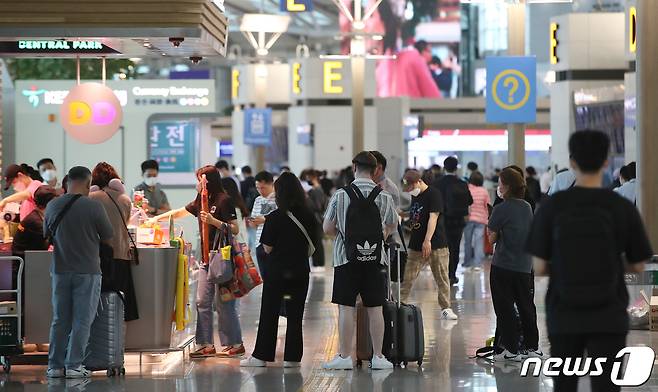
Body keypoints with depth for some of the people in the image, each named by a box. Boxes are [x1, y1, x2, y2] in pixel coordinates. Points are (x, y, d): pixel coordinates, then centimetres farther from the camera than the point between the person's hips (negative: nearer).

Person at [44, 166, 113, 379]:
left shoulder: (52, 206, -1)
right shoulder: (94, 207, -13)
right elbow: (108, 236, -2)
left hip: (60, 270, 4)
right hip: (87, 271, -4)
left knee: (60, 319, 12)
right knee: (82, 320, 2)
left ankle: (55, 366, 12)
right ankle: (73, 366, -1)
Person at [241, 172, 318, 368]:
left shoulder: (274, 218, -13)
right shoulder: (309, 216, -3)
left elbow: (268, 248, -9)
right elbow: (312, 245, 4)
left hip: (277, 271, -3)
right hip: (301, 271, 3)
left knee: (269, 315, 6)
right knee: (295, 315, 10)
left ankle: (261, 356, 8)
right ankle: (292, 357, 10)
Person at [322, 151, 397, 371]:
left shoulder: (340, 195, -7)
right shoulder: (384, 197, -2)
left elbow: (327, 228, -2)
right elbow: (392, 226, 14)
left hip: (347, 256, -1)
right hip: (374, 257, 2)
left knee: (346, 308, 2)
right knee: (375, 309, 6)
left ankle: (345, 356, 5)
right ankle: (378, 357, 10)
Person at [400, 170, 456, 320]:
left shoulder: (433, 194, -11)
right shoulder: (415, 196, 13)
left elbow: (433, 218, -20)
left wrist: (427, 240, -27)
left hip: (436, 245, -6)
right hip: (416, 245, 6)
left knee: (442, 278, 0)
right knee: (407, 278, 2)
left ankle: (445, 308, 7)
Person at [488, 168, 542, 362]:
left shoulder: (501, 209, -13)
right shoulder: (528, 208, 6)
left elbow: (492, 238, -9)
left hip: (503, 266, -6)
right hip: (525, 265, 6)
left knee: (505, 308, 3)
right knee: (526, 306, 16)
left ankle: (510, 349, 3)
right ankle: (531, 346, 23)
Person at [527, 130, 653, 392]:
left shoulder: (552, 207, -7)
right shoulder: (623, 208, -6)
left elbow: (539, 268, -5)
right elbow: (638, 266, 2)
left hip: (563, 316, 1)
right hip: (608, 318, -1)